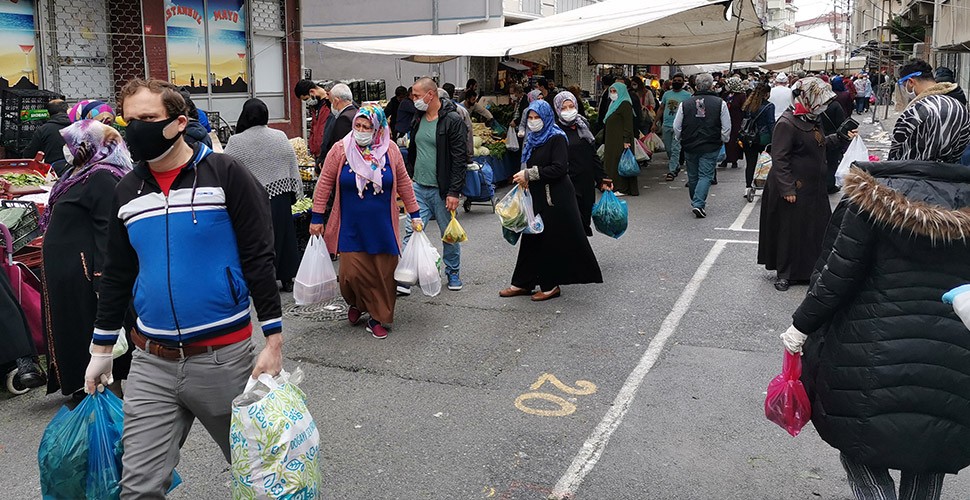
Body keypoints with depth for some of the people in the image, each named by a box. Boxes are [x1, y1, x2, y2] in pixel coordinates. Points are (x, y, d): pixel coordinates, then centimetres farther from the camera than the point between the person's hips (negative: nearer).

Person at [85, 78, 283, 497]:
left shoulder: (225, 175, -7)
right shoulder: (126, 192, 8)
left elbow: (259, 259, -9)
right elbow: (116, 275, 17)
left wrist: (273, 341, -12)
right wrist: (101, 349, 18)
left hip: (224, 357, -4)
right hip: (151, 365, 4)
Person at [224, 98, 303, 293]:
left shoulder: (236, 142, -9)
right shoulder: (280, 137, 1)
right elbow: (293, 167, 6)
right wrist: (295, 194, 15)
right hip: (280, 195, 3)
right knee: (282, 235, 13)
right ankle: (287, 279, 22)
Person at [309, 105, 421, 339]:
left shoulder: (390, 150, 0)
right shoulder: (340, 150, -4)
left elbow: (403, 183, 10)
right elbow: (325, 184, 2)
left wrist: (415, 214, 11)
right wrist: (317, 217, 2)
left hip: (382, 227, 1)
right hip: (351, 227, -1)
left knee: (383, 274, 3)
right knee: (352, 273, -6)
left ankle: (377, 318, 20)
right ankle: (356, 303, 27)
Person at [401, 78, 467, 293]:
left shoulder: (453, 121, -12)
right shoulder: (419, 119, 11)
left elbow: (460, 159, -15)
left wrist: (454, 192, -19)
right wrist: (408, 179, 18)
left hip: (442, 190, -5)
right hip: (419, 188, 5)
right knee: (411, 232, -3)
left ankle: (453, 273, 29)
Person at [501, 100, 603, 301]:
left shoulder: (556, 138, -10)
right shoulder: (532, 138, 14)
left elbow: (559, 168, -21)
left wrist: (530, 174, -19)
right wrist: (525, 178, 4)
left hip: (555, 198, -8)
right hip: (537, 196, 8)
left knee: (551, 239, -2)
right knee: (532, 237, 9)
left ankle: (551, 285, 7)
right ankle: (524, 283, 15)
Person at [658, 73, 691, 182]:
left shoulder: (687, 95, 0)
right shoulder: (667, 94, 12)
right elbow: (661, 109, 17)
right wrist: (655, 123, 13)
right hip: (666, 125, 5)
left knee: (675, 149, -10)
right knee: (668, 149, 11)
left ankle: (671, 171, -10)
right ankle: (677, 167, 29)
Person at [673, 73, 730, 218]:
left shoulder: (685, 104, -1)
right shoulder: (720, 103, -4)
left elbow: (676, 127, 3)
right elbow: (726, 128, -1)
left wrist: (681, 140, 19)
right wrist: (722, 141, 14)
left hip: (689, 146, 2)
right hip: (711, 147, -2)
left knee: (693, 176, 15)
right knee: (705, 175, 0)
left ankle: (696, 202, 30)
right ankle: (698, 203, -14)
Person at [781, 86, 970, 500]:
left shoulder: (875, 194, -11)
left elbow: (839, 274, -13)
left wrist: (802, 325, -4)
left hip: (874, 353, -4)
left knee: (859, 444, 13)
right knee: (927, 459, 21)